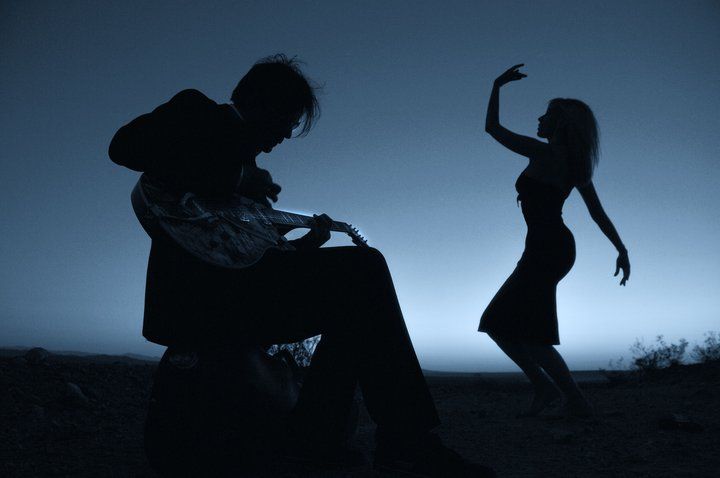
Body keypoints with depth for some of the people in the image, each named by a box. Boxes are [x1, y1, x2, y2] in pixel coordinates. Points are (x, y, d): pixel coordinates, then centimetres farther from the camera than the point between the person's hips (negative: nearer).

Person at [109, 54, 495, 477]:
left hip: (228, 287, 10)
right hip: (195, 288, -10)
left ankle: (315, 437, 4)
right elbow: (127, 144, -17)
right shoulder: (198, 109, 4)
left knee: (353, 301, 13)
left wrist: (306, 244, 17)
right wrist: (239, 176, -15)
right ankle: (408, 441, -14)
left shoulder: (243, 160, 27)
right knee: (364, 267, -16)